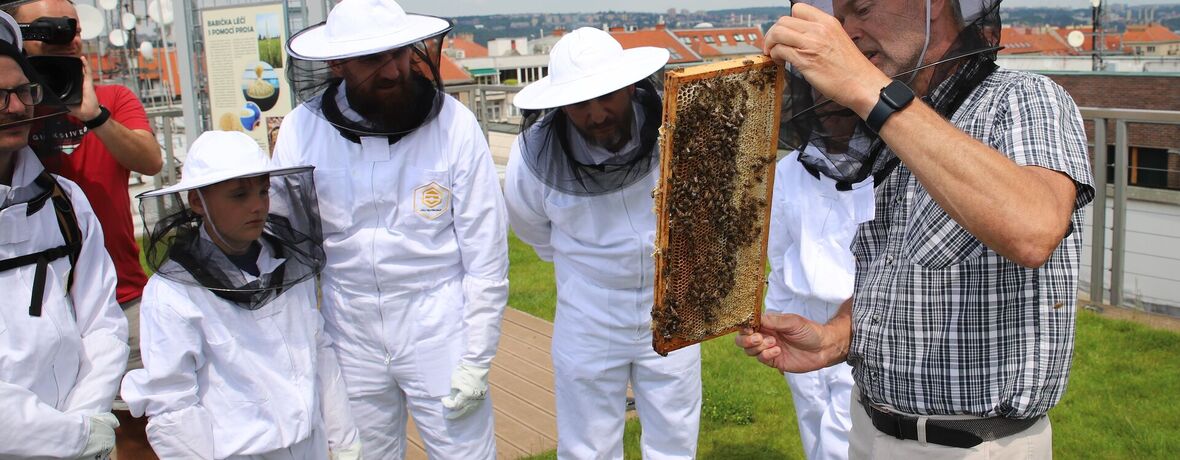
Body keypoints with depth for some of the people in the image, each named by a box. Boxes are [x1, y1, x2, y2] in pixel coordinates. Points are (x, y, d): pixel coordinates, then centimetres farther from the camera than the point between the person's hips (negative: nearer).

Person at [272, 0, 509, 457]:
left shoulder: (453, 124, -13)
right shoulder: (302, 129, -8)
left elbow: (486, 252, -8)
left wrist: (476, 361, -7)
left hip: (438, 331, -2)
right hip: (350, 336, 2)